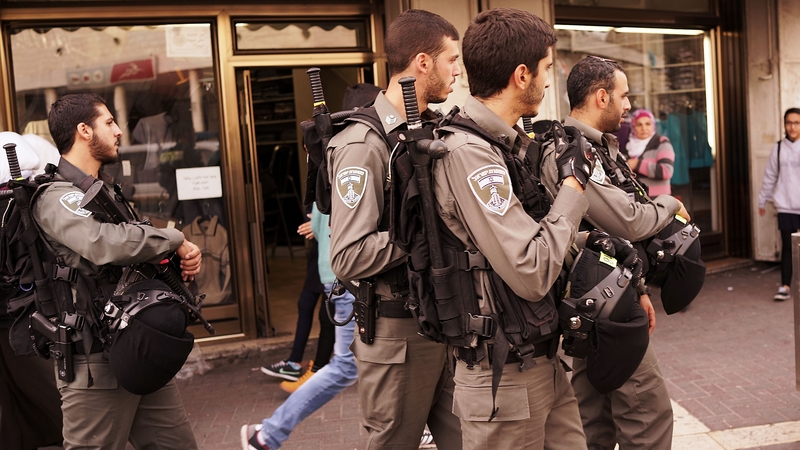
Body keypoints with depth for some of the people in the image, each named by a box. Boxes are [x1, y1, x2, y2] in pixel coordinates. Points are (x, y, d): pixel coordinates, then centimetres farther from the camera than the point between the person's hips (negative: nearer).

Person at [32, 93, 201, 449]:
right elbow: (103, 243, -33)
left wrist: (183, 259, -3)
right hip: (97, 367, -8)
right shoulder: (56, 196, -13)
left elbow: (131, 248, 20)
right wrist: (176, 240, -17)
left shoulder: (105, 190, 19)